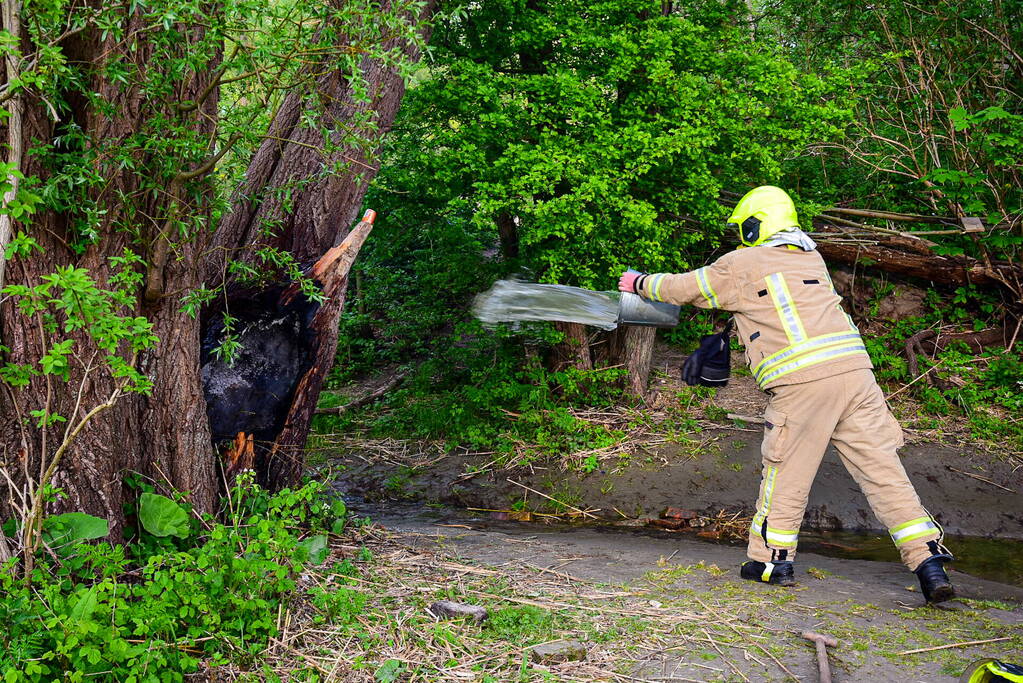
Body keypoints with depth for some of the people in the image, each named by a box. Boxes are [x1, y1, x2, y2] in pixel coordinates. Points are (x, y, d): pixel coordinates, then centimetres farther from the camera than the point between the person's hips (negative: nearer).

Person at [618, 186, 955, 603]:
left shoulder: (741, 265, 8)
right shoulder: (811, 258, 25)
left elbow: (684, 289, 19)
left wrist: (640, 283, 35)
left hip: (801, 381, -5)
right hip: (854, 369, 5)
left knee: (786, 472, 9)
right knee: (881, 469, 3)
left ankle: (772, 559, 17)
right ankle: (929, 561, -2)